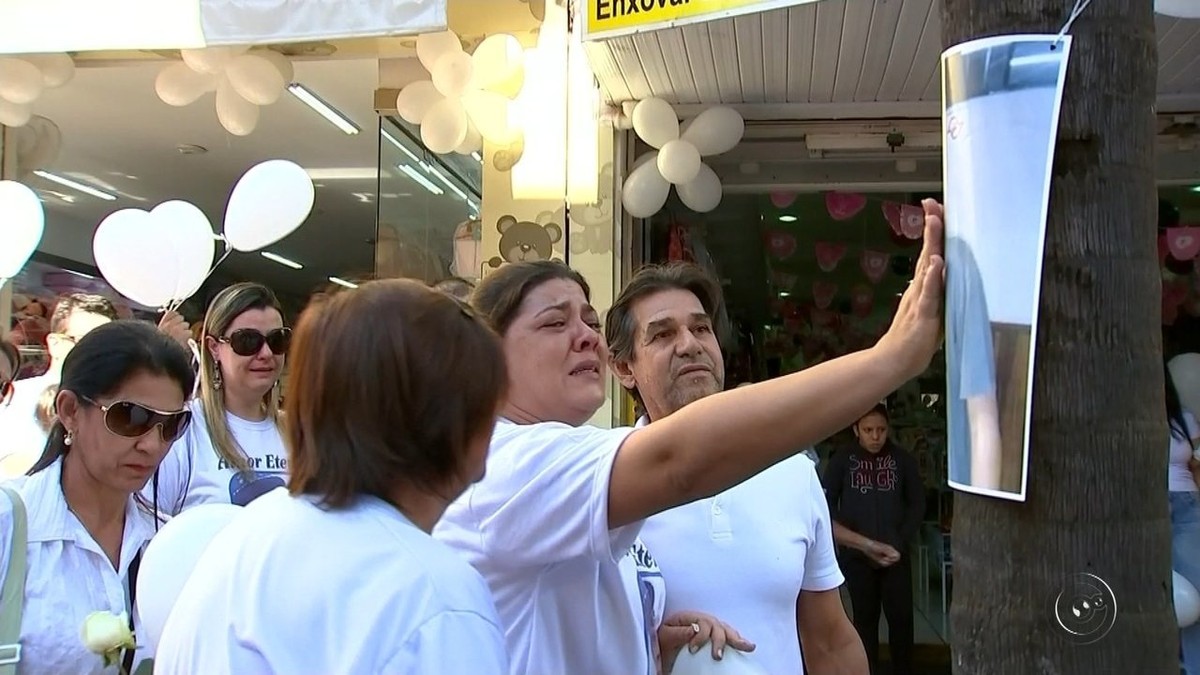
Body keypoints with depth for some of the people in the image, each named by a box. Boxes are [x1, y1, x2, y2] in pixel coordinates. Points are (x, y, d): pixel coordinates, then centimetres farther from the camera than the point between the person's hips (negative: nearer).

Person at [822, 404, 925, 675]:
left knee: (901, 618, 1)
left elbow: (917, 504, 5)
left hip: (896, 554, 1)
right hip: (857, 555, -1)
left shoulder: (903, 459, 0)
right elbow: (826, 508, -5)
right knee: (865, 619, 7)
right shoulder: (842, 460, -4)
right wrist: (866, 545, -12)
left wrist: (900, 544, -5)